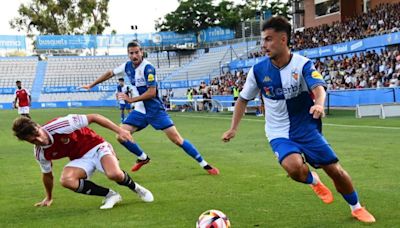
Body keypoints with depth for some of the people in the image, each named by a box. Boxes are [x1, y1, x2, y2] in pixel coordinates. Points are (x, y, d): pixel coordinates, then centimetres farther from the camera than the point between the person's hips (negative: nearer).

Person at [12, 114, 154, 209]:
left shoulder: (59, 125, -27)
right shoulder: (40, 153, -9)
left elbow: (93, 117, -21)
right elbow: (47, 174, 13)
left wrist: (119, 130, -23)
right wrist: (49, 197, 24)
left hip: (96, 147, -5)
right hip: (80, 159, 5)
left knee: (114, 174, -33)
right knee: (66, 180, -27)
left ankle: (136, 188, 3)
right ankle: (110, 195, -10)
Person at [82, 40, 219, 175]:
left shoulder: (148, 68, -20)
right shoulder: (127, 66, 0)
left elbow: (152, 92, -24)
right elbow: (110, 73, 16)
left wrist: (131, 99, -21)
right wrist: (91, 85, 20)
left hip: (155, 110, -6)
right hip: (140, 111, 6)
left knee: (177, 140, -12)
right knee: (121, 137, -4)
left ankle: (204, 164, -1)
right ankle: (143, 158, 22)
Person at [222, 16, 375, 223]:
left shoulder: (302, 64, -14)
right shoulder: (258, 70, -8)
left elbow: (318, 88, -30)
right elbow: (243, 99, 5)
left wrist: (319, 104, -52)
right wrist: (233, 128, 1)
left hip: (307, 130, 0)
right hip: (279, 134, 0)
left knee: (335, 170, 2)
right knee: (294, 167, -30)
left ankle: (356, 208, 31)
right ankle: (313, 181, 8)